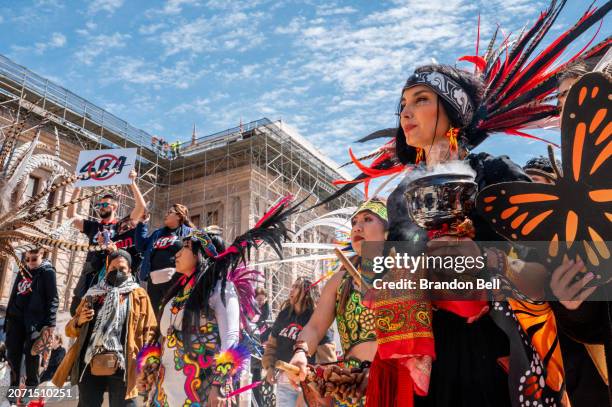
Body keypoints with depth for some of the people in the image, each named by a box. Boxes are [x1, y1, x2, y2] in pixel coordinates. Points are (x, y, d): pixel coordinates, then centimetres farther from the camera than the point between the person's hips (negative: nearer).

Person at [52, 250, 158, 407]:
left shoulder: (139, 295, 8)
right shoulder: (93, 295, 17)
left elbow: (149, 331, 2)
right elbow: (70, 329, 22)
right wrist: (79, 321, -1)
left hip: (121, 367, -3)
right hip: (90, 365, 3)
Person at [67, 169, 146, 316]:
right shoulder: (93, 226, 22)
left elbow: (141, 207, -2)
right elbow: (71, 215, 19)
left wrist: (132, 182, -4)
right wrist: (77, 189, 16)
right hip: (89, 275, 4)